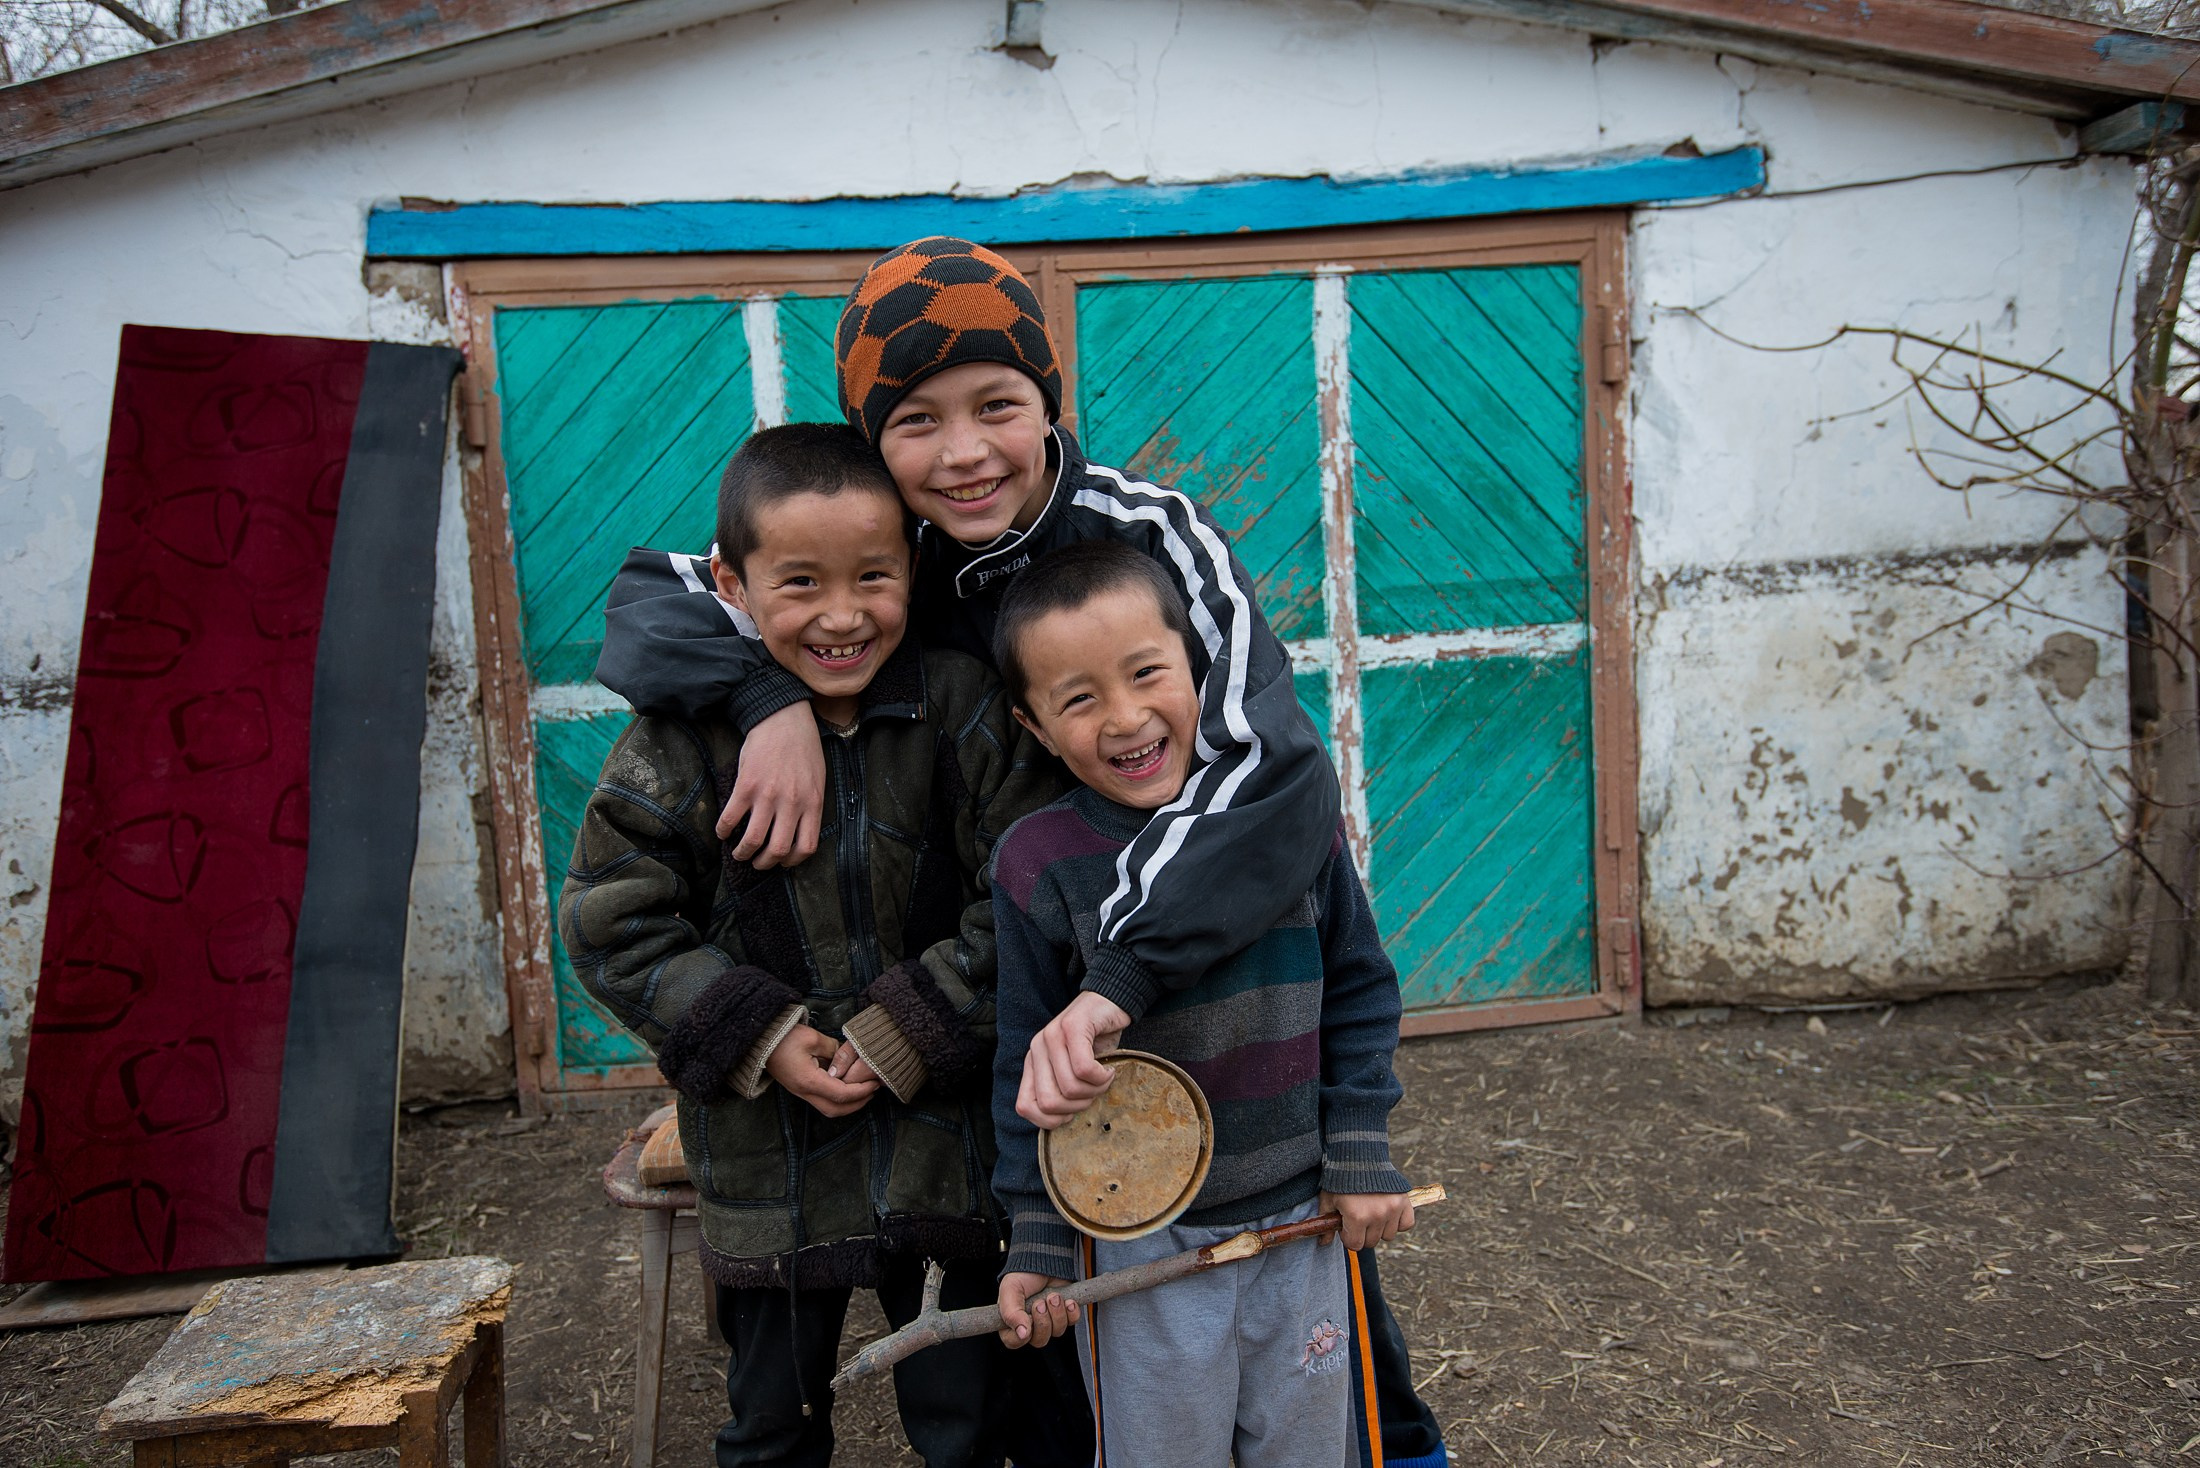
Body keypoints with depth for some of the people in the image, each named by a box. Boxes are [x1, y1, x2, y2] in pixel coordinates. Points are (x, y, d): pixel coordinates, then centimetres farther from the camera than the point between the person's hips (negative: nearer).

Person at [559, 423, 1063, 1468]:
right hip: (768, 1158, 1)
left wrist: (908, 1036, -14)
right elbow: (614, 924, -5)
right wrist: (757, 1039, -13)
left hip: (948, 1136, 0)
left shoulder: (962, 710, -10)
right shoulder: (680, 743, -10)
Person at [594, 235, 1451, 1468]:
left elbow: (1276, 766, -39)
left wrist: (1122, 977, -48)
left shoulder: (1153, 535, -26)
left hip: (1232, 957, -3)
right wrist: (770, 695, -31)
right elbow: (650, 601, -10)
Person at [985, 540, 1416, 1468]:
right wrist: (1037, 1245, -4)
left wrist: (1360, 1156, 0)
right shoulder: (1038, 866, -14)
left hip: (1302, 1216, 2)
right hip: (1136, 1239, -2)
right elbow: (1029, 1067, -6)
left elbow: (1358, 992, 3)